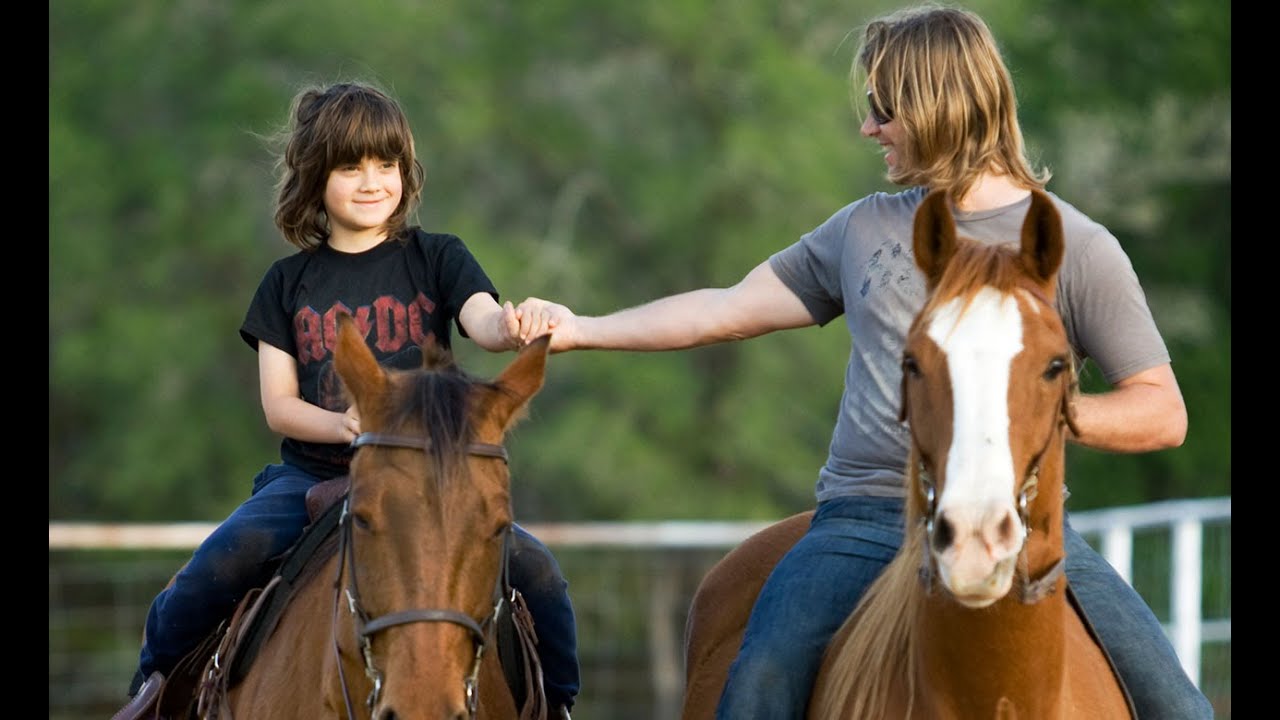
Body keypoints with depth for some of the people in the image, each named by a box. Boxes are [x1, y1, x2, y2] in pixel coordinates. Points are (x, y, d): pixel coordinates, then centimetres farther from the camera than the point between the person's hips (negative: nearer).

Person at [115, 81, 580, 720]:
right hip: (314, 472, 0)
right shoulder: (290, 282, 9)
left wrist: (511, 326, -41)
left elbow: (482, 320, -15)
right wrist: (343, 425, -17)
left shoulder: (437, 259, 5)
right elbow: (278, 404, 5)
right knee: (226, 559, -26)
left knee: (532, 566, -21)